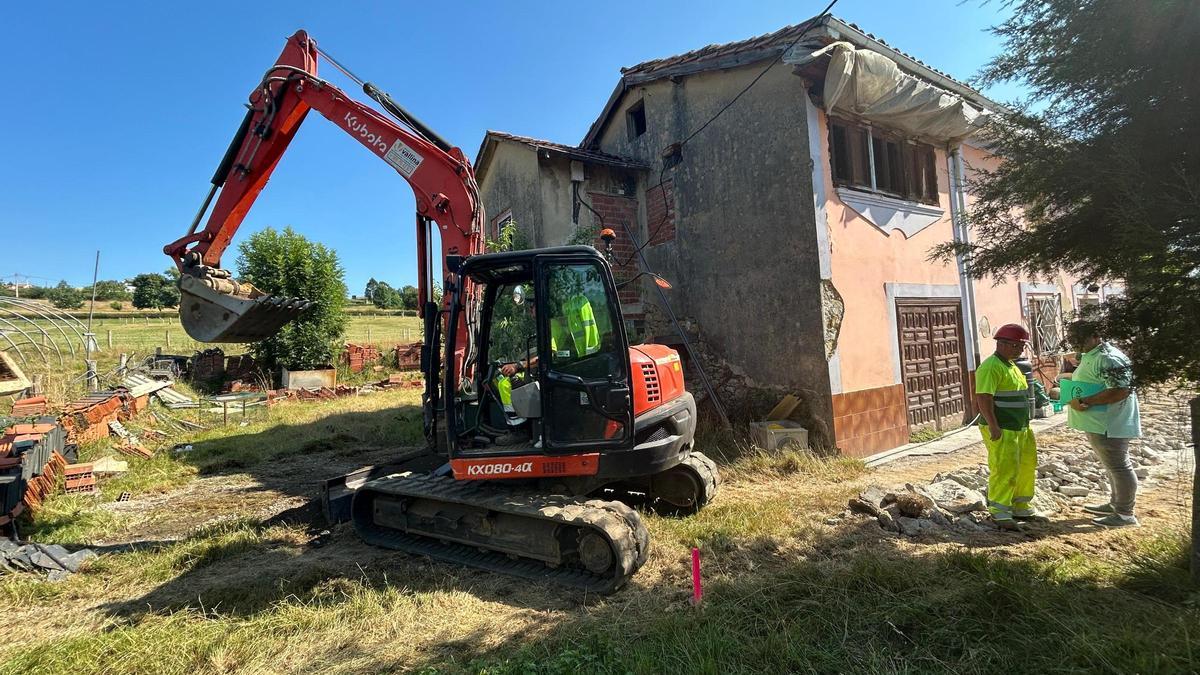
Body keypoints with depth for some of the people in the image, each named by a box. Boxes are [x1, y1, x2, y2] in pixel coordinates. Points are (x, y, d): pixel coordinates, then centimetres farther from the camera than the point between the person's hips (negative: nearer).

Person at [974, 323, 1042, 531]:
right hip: (1001, 430, -10)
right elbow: (983, 398, -24)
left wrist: (1024, 425, 23)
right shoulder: (991, 367, -17)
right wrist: (993, 427, -26)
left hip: (1020, 428, 10)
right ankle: (1000, 515, 4)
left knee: (1026, 467, 15)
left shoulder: (1011, 365, 15)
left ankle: (1021, 508, 29)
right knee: (1005, 471, -6)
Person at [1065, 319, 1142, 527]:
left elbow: (1120, 391, -27)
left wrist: (1085, 402, -25)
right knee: (1112, 465, 21)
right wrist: (1068, 378, 10)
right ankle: (1115, 504, 35)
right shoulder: (1089, 356, 13)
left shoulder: (1108, 358, -20)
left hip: (1110, 424, -11)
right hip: (1098, 423, 11)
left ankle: (1125, 514, 11)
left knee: (1118, 467, 0)